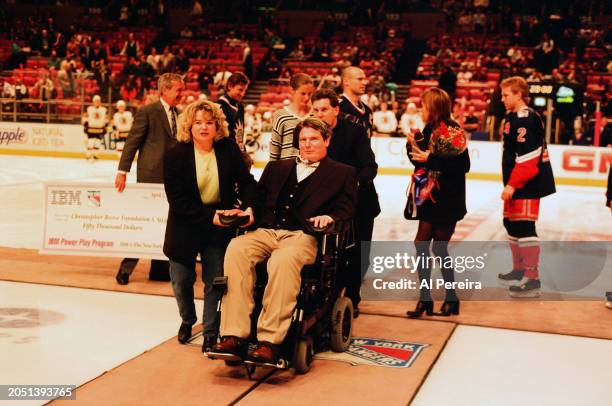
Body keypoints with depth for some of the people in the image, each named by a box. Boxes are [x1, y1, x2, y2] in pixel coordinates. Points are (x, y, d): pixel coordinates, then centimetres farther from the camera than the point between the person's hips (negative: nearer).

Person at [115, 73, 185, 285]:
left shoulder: (177, 114, 13)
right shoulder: (147, 112, -8)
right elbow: (132, 142, -9)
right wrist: (122, 171, -14)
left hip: (171, 178, 7)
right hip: (150, 176, -7)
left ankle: (160, 269, 20)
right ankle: (126, 268, 9)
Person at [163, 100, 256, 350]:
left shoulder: (228, 149, -6)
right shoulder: (175, 156, -12)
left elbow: (246, 181, -2)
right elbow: (178, 200, -15)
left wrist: (248, 208, -21)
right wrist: (209, 216, -23)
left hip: (220, 226, 1)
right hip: (185, 225, -1)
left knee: (215, 280, 1)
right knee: (182, 278, 8)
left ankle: (211, 332, 17)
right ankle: (187, 320, 39)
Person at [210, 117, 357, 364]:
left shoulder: (342, 173, 19)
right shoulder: (276, 168, 31)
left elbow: (346, 209, 7)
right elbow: (258, 198, 26)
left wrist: (329, 217, -14)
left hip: (303, 235, -4)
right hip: (266, 231, 4)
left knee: (283, 259, -39)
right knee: (236, 248, -30)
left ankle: (270, 341, -37)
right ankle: (234, 336, -32)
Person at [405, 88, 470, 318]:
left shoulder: (452, 132, -15)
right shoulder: (429, 129, 8)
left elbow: (463, 165, -23)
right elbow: (421, 161, 14)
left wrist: (430, 159, -24)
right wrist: (413, 145, -4)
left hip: (448, 201, -8)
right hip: (430, 198, 8)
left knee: (439, 248, -1)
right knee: (421, 244, 6)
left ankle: (451, 299, 15)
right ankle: (425, 298, 15)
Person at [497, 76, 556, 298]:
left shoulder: (526, 119, -18)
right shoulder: (513, 117, 14)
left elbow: (527, 159, -24)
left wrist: (512, 185, -23)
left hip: (528, 184, -11)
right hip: (516, 183, 11)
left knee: (524, 227, -12)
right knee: (511, 223, 19)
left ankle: (532, 279, -8)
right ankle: (519, 270, 34)